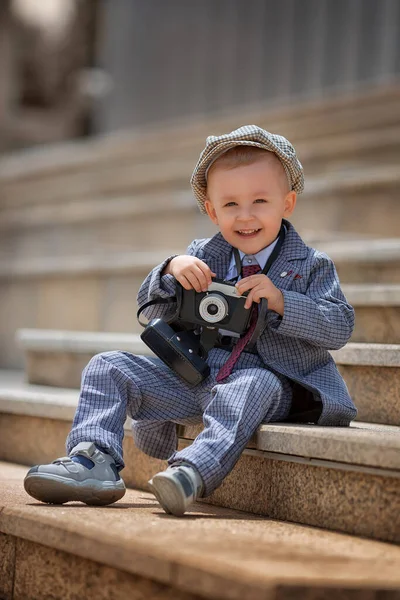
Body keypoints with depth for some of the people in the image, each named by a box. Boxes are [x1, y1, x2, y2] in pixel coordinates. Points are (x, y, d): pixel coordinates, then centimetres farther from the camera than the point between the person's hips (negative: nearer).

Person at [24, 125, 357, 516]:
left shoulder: (312, 266, 3)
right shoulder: (203, 257, 12)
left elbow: (340, 327, -8)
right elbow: (150, 310, 11)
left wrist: (281, 301, -20)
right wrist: (170, 271, -10)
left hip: (266, 378, -5)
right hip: (193, 377, 5)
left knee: (253, 386, -41)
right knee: (108, 367, -6)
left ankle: (193, 472, -56)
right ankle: (95, 460, -23)